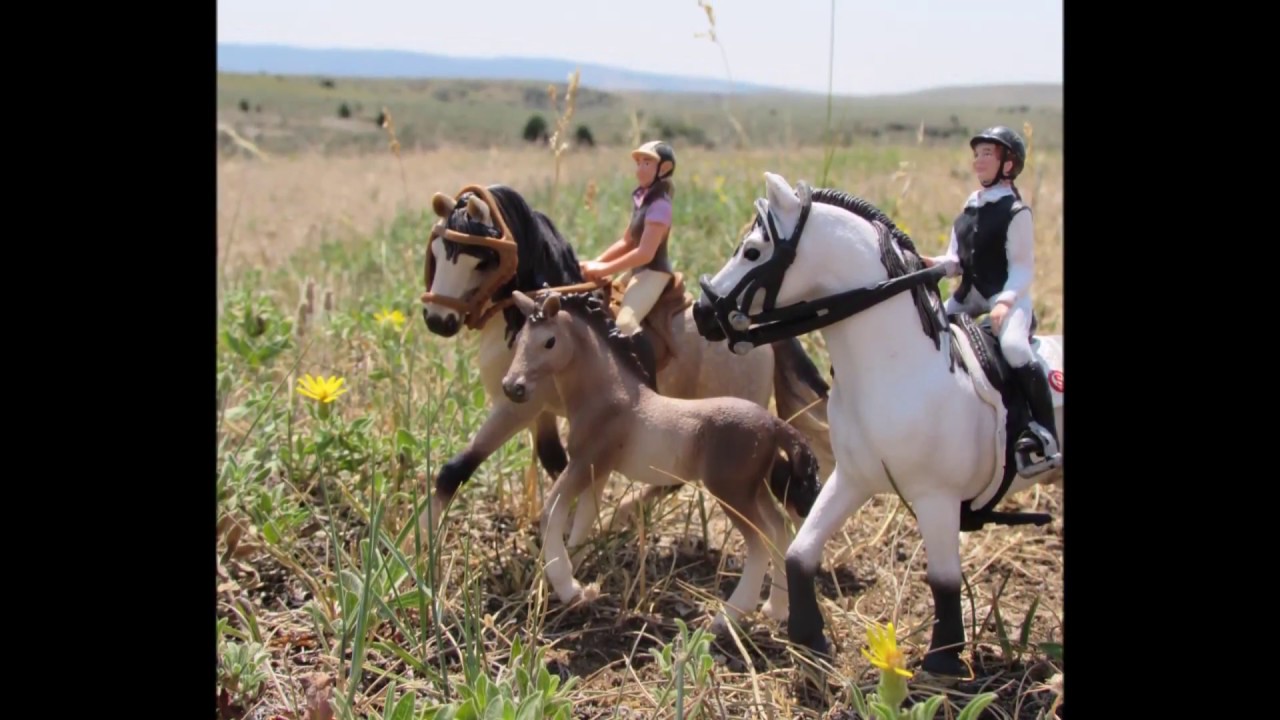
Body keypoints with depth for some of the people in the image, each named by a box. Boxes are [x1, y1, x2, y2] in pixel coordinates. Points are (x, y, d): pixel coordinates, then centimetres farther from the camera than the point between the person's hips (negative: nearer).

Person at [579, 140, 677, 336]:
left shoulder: (659, 204, -19)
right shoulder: (642, 199, 10)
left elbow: (645, 253, -26)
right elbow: (626, 242, 18)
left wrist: (604, 269, -21)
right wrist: (596, 263, 5)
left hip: (652, 272, -10)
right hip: (638, 271, 10)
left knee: (624, 322, -28)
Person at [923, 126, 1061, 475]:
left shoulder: (1016, 211, -8)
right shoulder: (969, 207, 12)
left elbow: (1023, 268, -12)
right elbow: (956, 261, 13)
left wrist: (1005, 302, -29)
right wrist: (934, 264, -9)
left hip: (1010, 297, -8)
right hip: (969, 296, 8)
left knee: (1014, 347, -34)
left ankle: (1047, 436, -31)